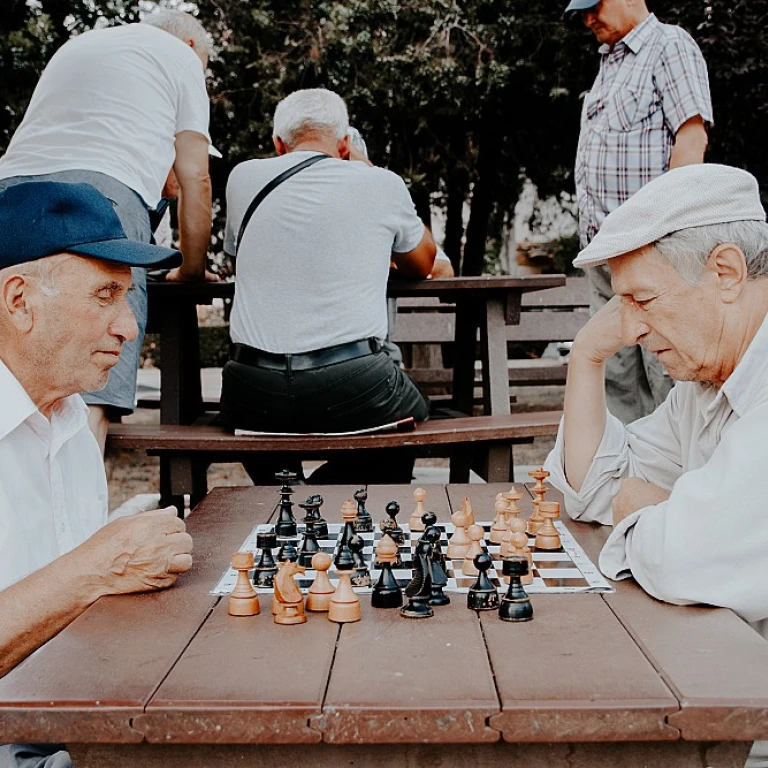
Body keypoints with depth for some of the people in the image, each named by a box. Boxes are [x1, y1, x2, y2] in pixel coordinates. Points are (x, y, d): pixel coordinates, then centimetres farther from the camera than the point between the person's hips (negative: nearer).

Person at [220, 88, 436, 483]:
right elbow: (421, 266, 22)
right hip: (353, 388, -3)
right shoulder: (382, 184, 2)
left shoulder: (243, 177, 7)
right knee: (414, 412, 31)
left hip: (254, 397, 3)